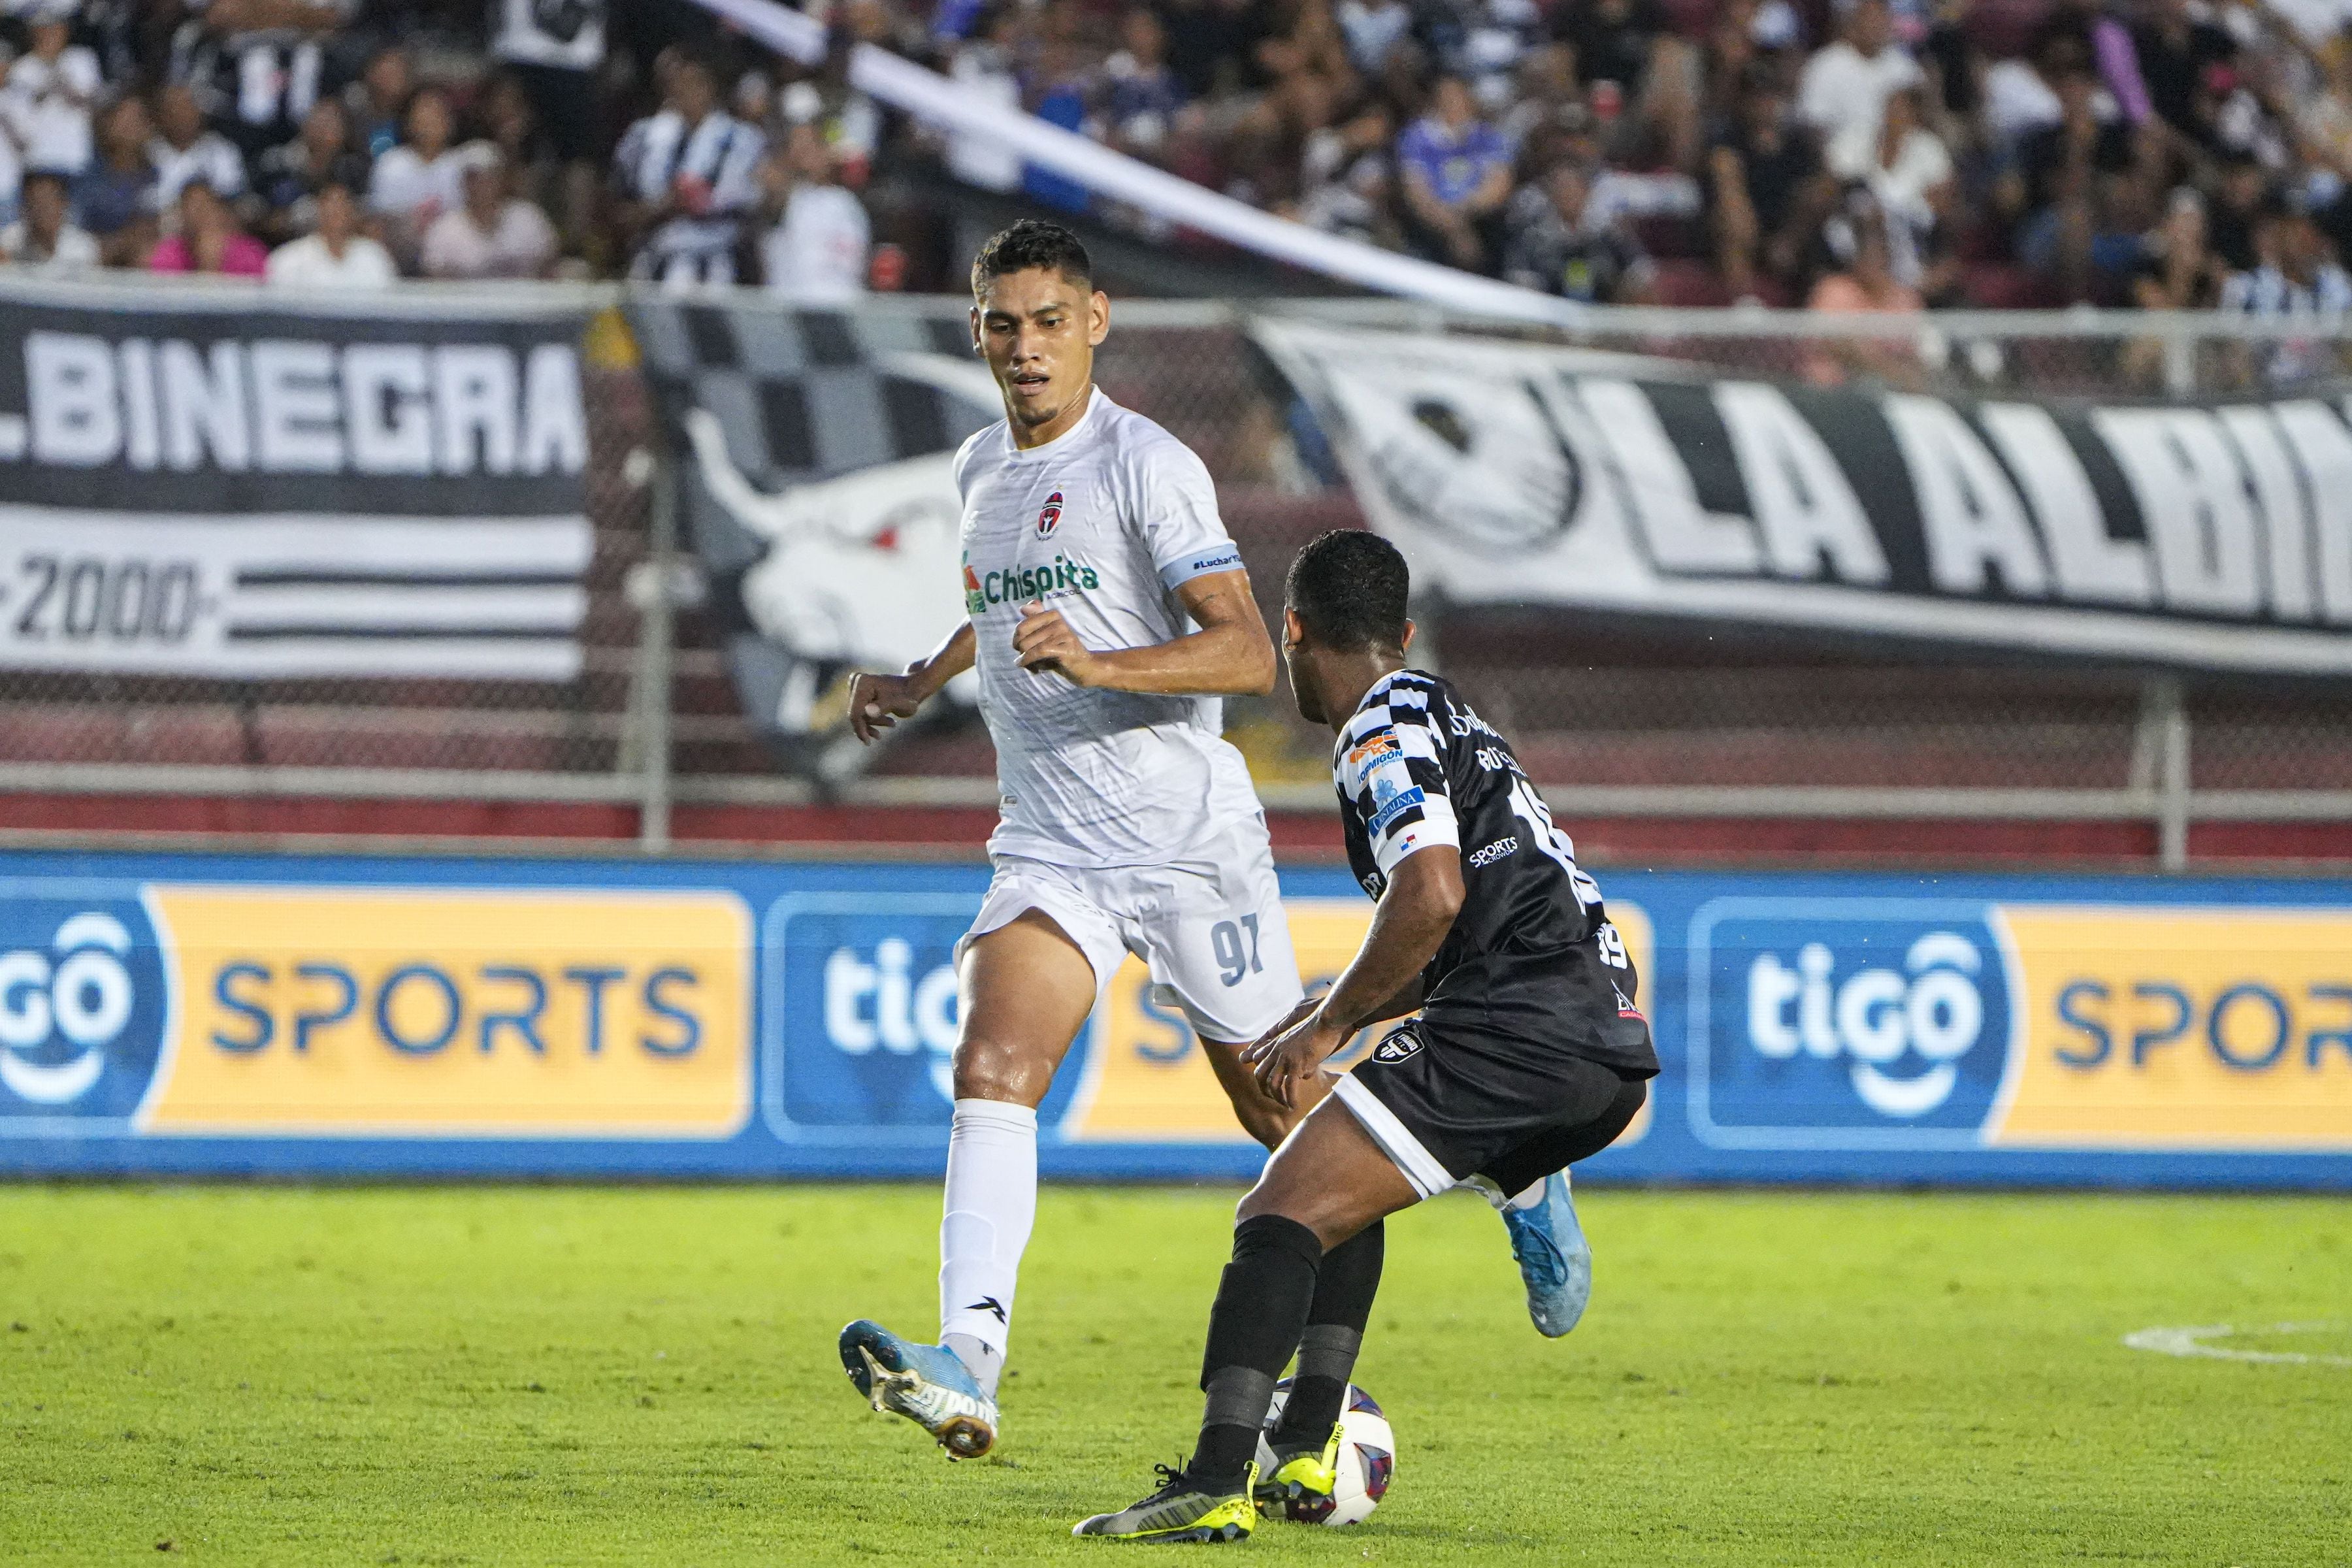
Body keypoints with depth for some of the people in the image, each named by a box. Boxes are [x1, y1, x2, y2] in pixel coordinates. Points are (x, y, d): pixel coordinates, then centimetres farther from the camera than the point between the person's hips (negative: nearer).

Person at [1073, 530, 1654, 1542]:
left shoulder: (1383, 729, -2)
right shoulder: (1450, 720, 28)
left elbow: (1434, 895, -19)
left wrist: (1326, 1028, -8)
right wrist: (1323, 1024, 32)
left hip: (1518, 1035, -10)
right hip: (1613, 1050, 10)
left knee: (1283, 1212, -12)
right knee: (1346, 1184, 28)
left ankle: (1215, 1486, -26)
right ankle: (1304, 1457, 23)